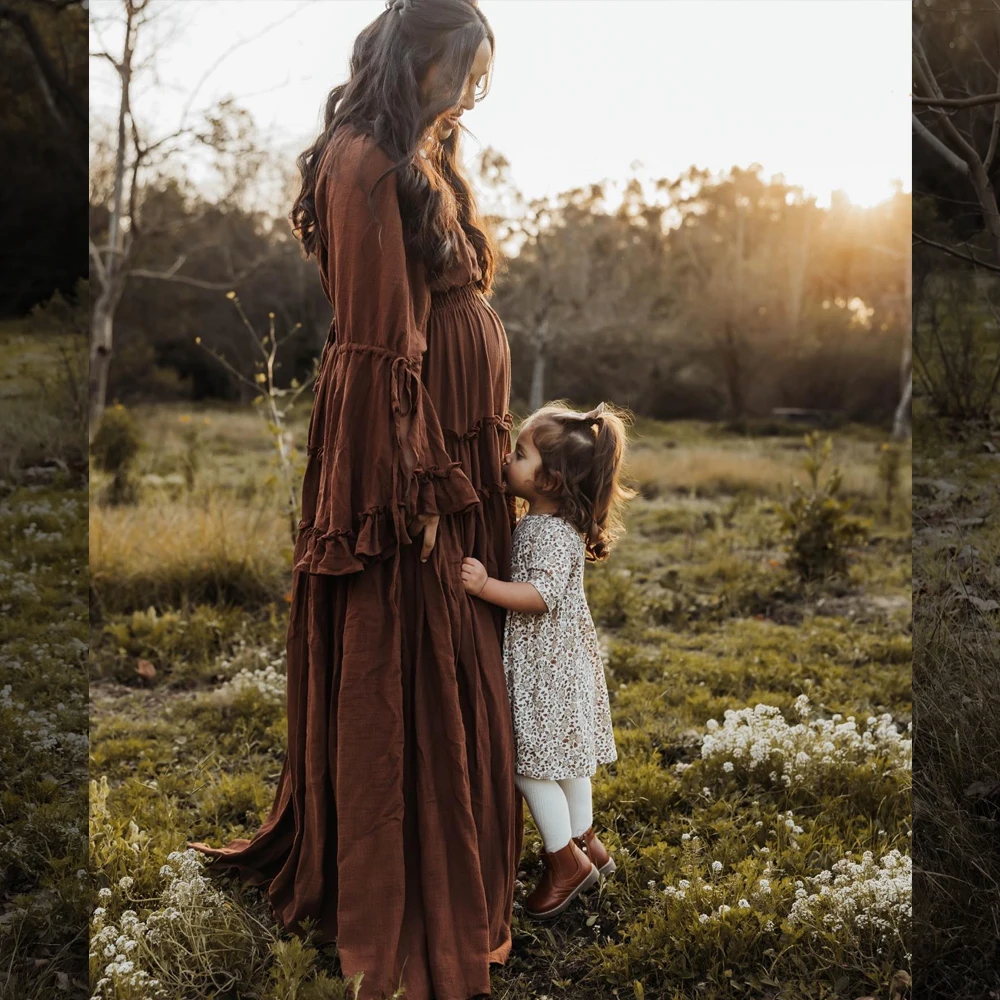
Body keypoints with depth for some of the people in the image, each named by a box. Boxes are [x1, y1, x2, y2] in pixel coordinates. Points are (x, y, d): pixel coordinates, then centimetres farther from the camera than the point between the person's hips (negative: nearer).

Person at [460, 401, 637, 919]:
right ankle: (585, 841, 34)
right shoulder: (534, 523, 9)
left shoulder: (553, 534, -22)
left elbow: (543, 594, -33)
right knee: (563, 759, 20)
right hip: (559, 659, 10)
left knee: (532, 762, -2)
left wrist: (486, 587, -40)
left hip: (546, 668, -10)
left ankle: (566, 860, 11)